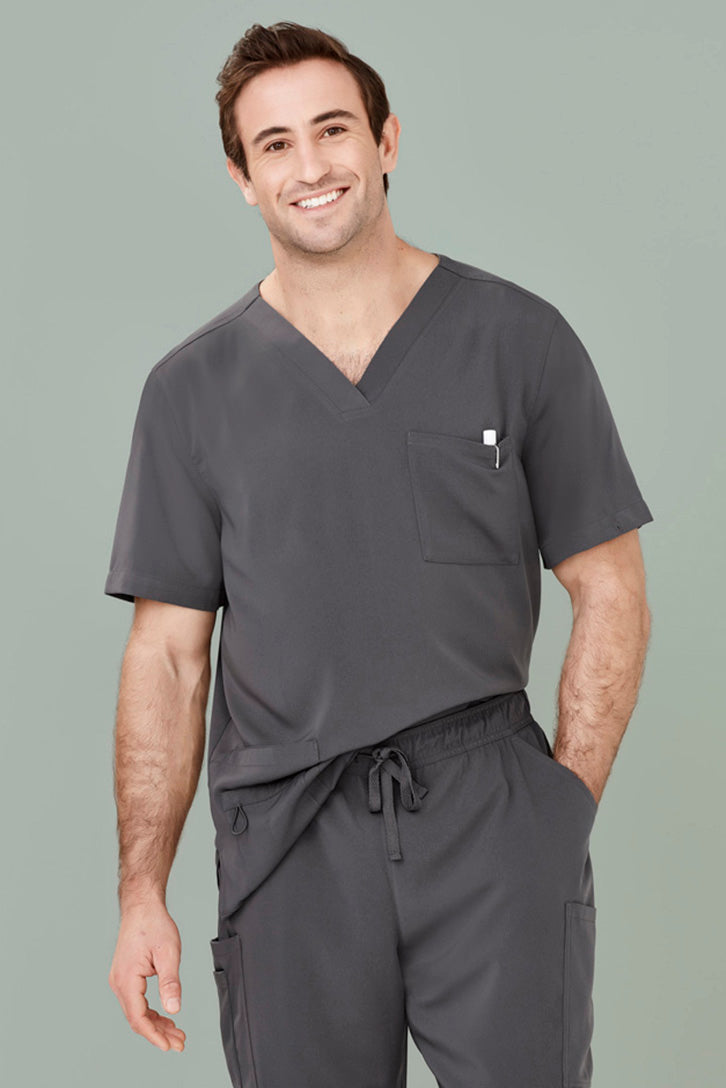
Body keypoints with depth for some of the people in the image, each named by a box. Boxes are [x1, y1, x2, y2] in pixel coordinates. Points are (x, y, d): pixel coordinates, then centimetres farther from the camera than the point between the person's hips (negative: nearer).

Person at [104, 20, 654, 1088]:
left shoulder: (521, 340, 3)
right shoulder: (193, 387, 6)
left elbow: (610, 596, 4)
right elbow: (168, 653, 5)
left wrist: (564, 800, -5)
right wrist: (142, 892, 1)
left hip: (492, 816, -1)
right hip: (286, 839, 1)